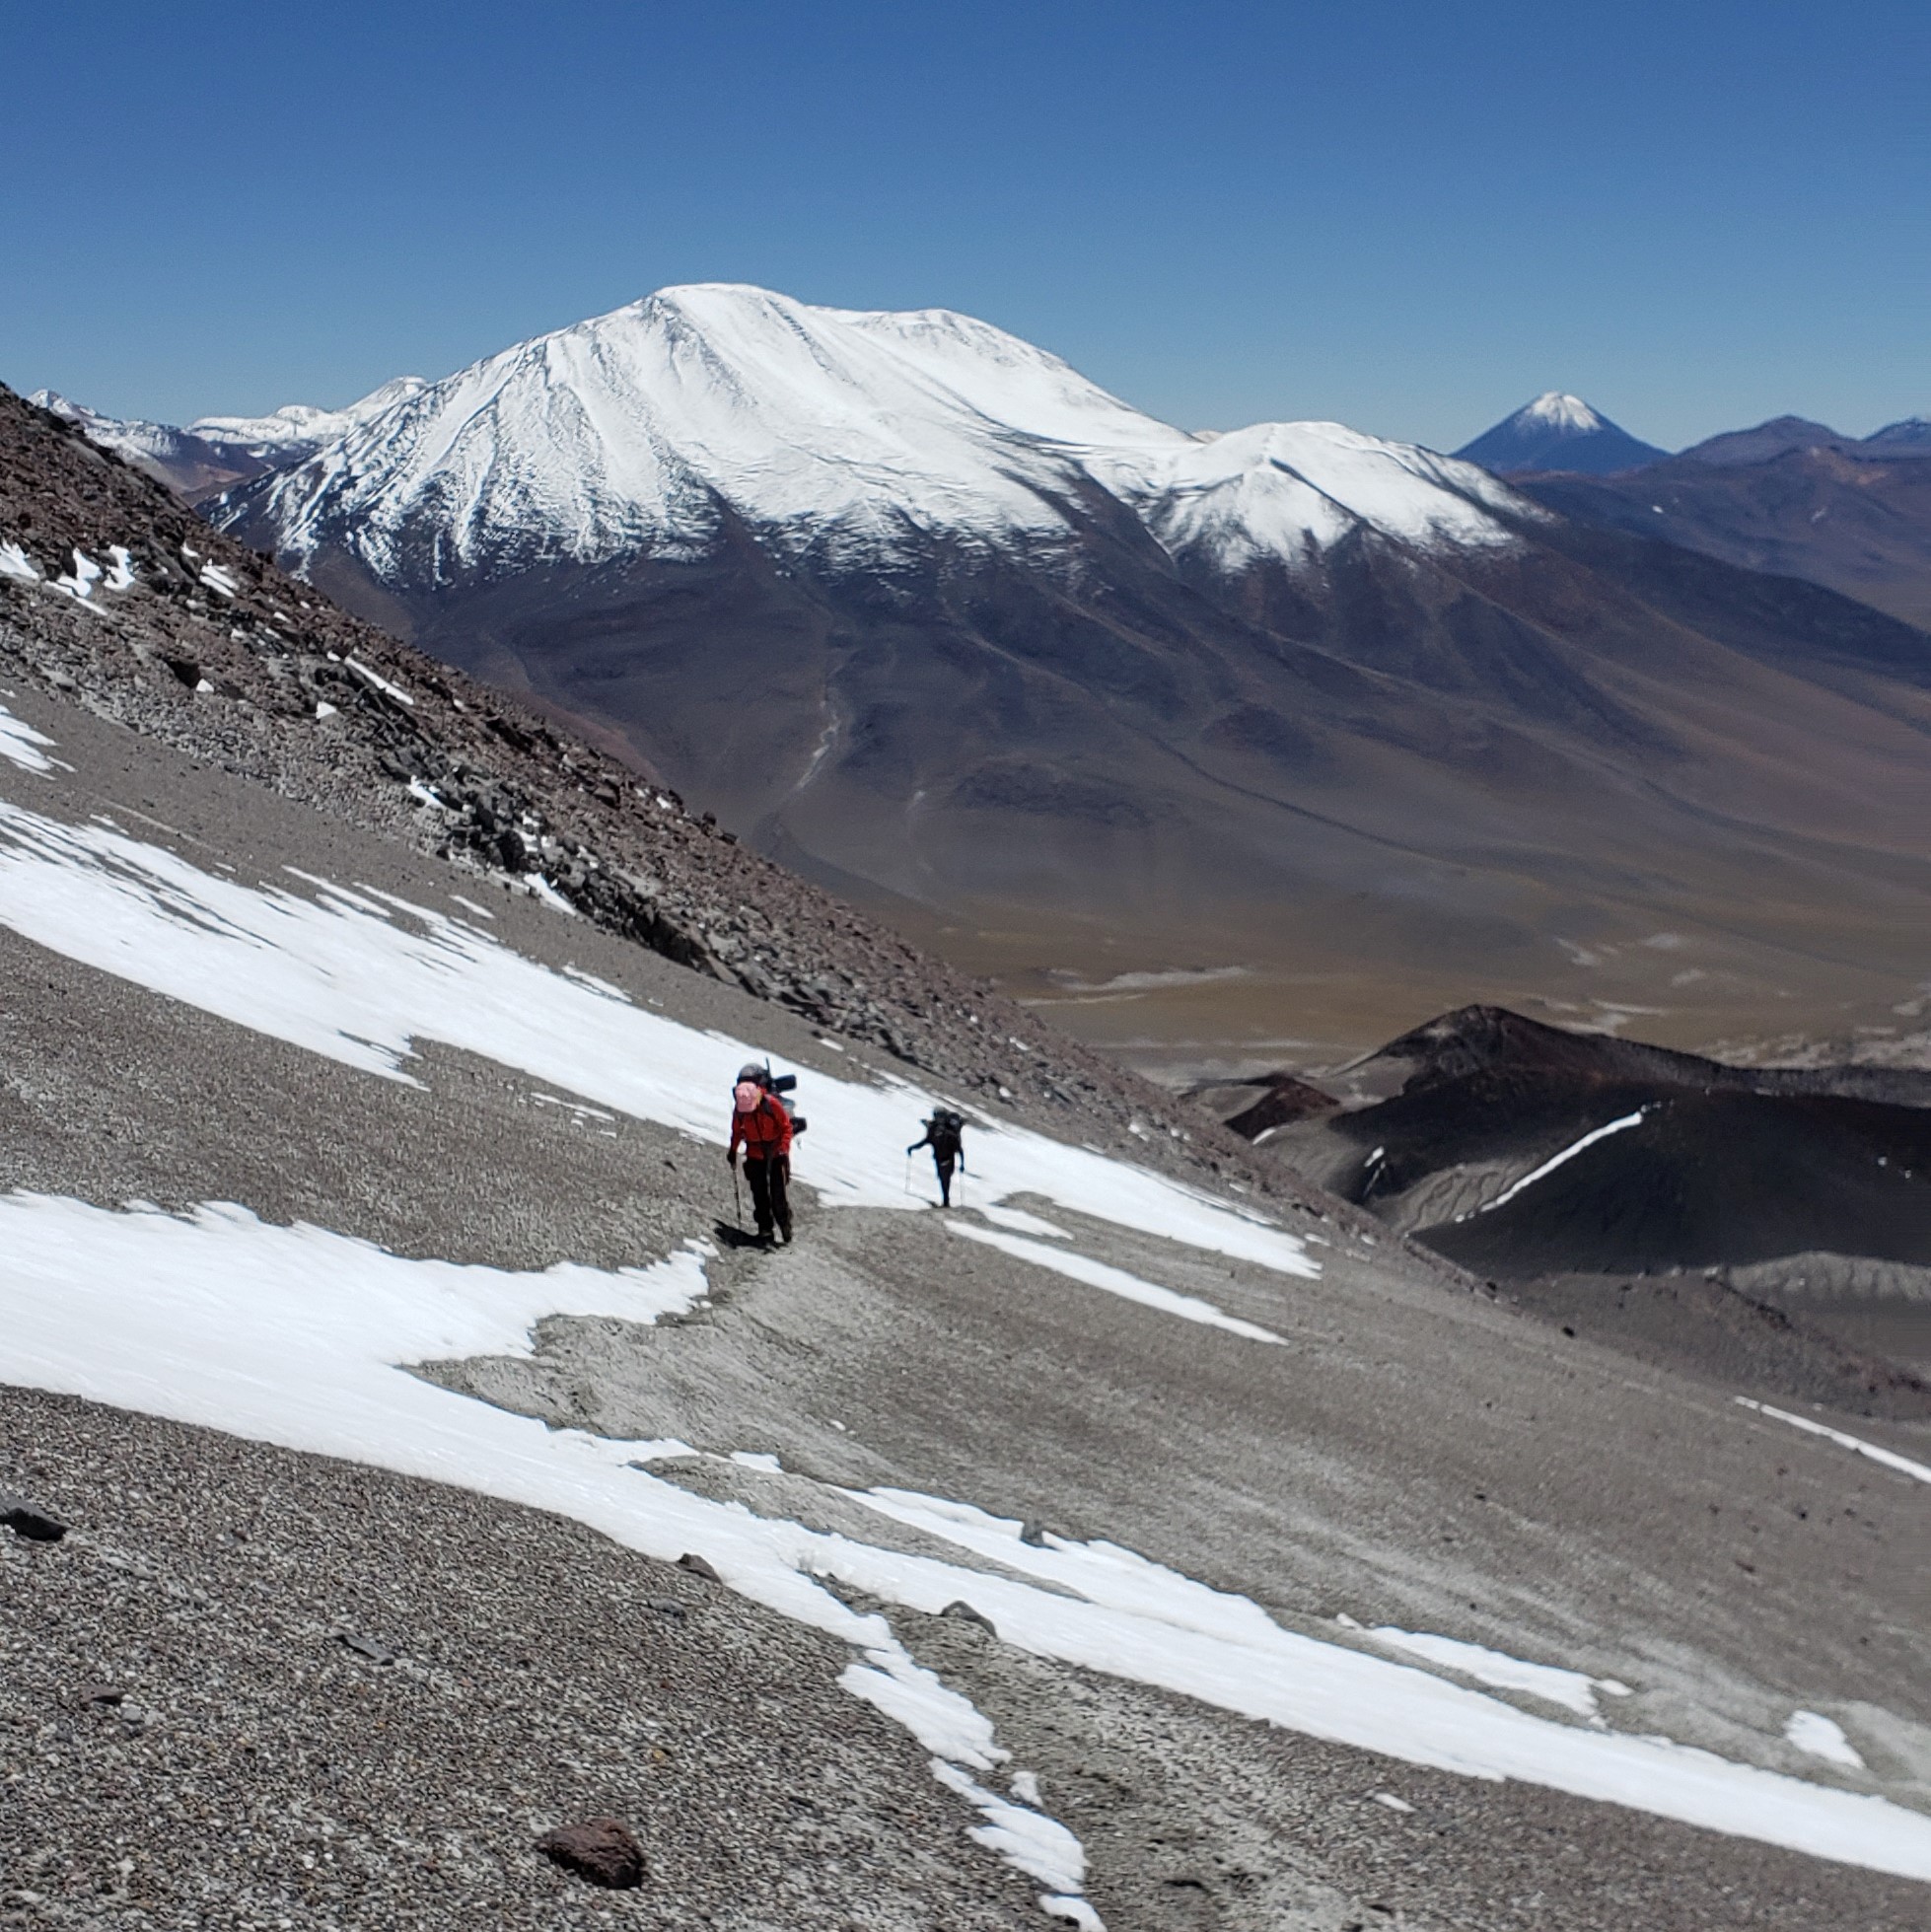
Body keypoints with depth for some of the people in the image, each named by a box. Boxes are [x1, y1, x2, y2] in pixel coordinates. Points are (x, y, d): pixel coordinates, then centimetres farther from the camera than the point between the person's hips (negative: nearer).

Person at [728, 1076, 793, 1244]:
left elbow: (786, 1127, -11)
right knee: (759, 1193, 2)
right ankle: (764, 1228, 12)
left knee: (778, 1194, -5)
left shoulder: (771, 1104, -21)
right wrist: (733, 1150, 7)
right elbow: (737, 1131, 8)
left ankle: (785, 1229, 5)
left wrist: (784, 1149, -18)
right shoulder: (738, 1108, -11)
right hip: (755, 1156, 3)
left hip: (776, 1153, -3)